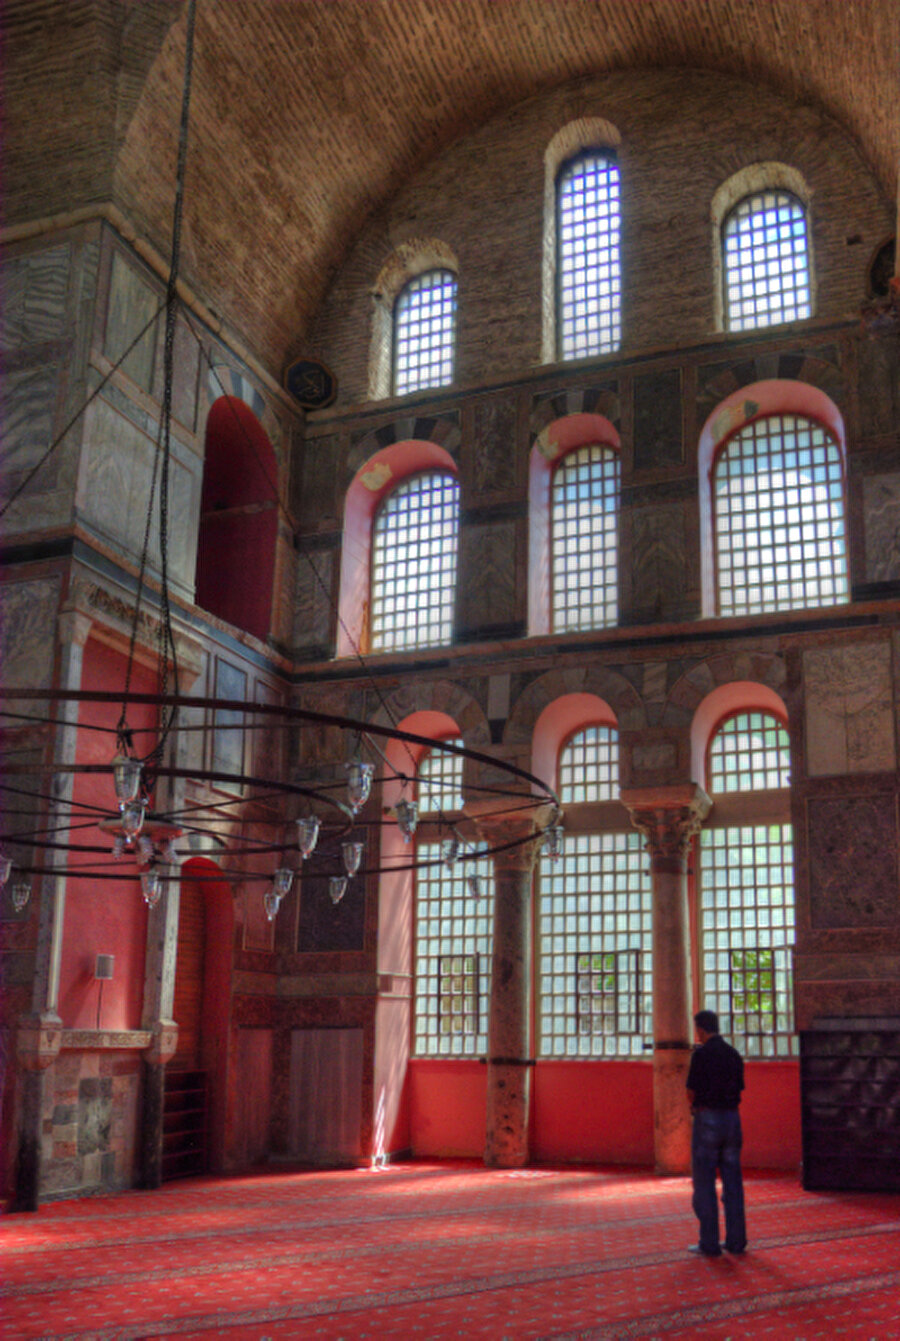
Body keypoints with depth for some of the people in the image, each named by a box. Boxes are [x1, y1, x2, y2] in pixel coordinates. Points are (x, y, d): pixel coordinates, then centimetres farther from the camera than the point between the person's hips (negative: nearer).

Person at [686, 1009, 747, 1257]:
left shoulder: (702, 1054, -12)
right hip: (732, 1117, 6)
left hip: (707, 1118, -6)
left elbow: (691, 1093, -9)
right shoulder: (734, 1054, 8)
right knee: (732, 1182, 11)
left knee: (704, 1183, 1)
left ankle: (709, 1243, 2)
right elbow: (738, 1089, 12)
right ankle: (736, 1240, 13)